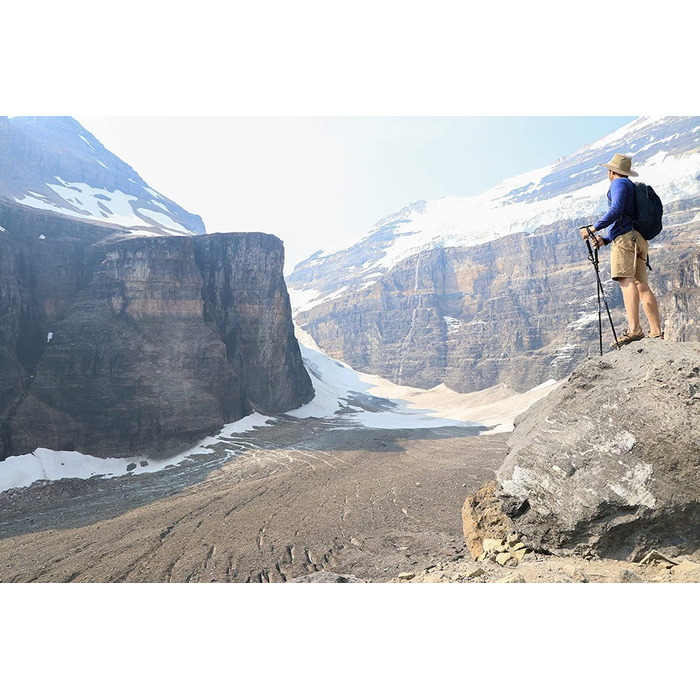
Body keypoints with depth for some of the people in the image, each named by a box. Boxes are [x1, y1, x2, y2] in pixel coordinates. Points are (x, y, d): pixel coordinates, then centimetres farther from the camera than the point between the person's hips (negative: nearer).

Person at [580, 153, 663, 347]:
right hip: (639, 239, 9)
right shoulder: (634, 187, 32)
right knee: (642, 285, 1)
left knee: (626, 281, -20)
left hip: (625, 237, -9)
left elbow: (616, 210, -13)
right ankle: (656, 332, -5)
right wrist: (605, 239, 23)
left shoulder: (619, 183, 5)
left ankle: (633, 330, -33)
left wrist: (594, 228, -10)